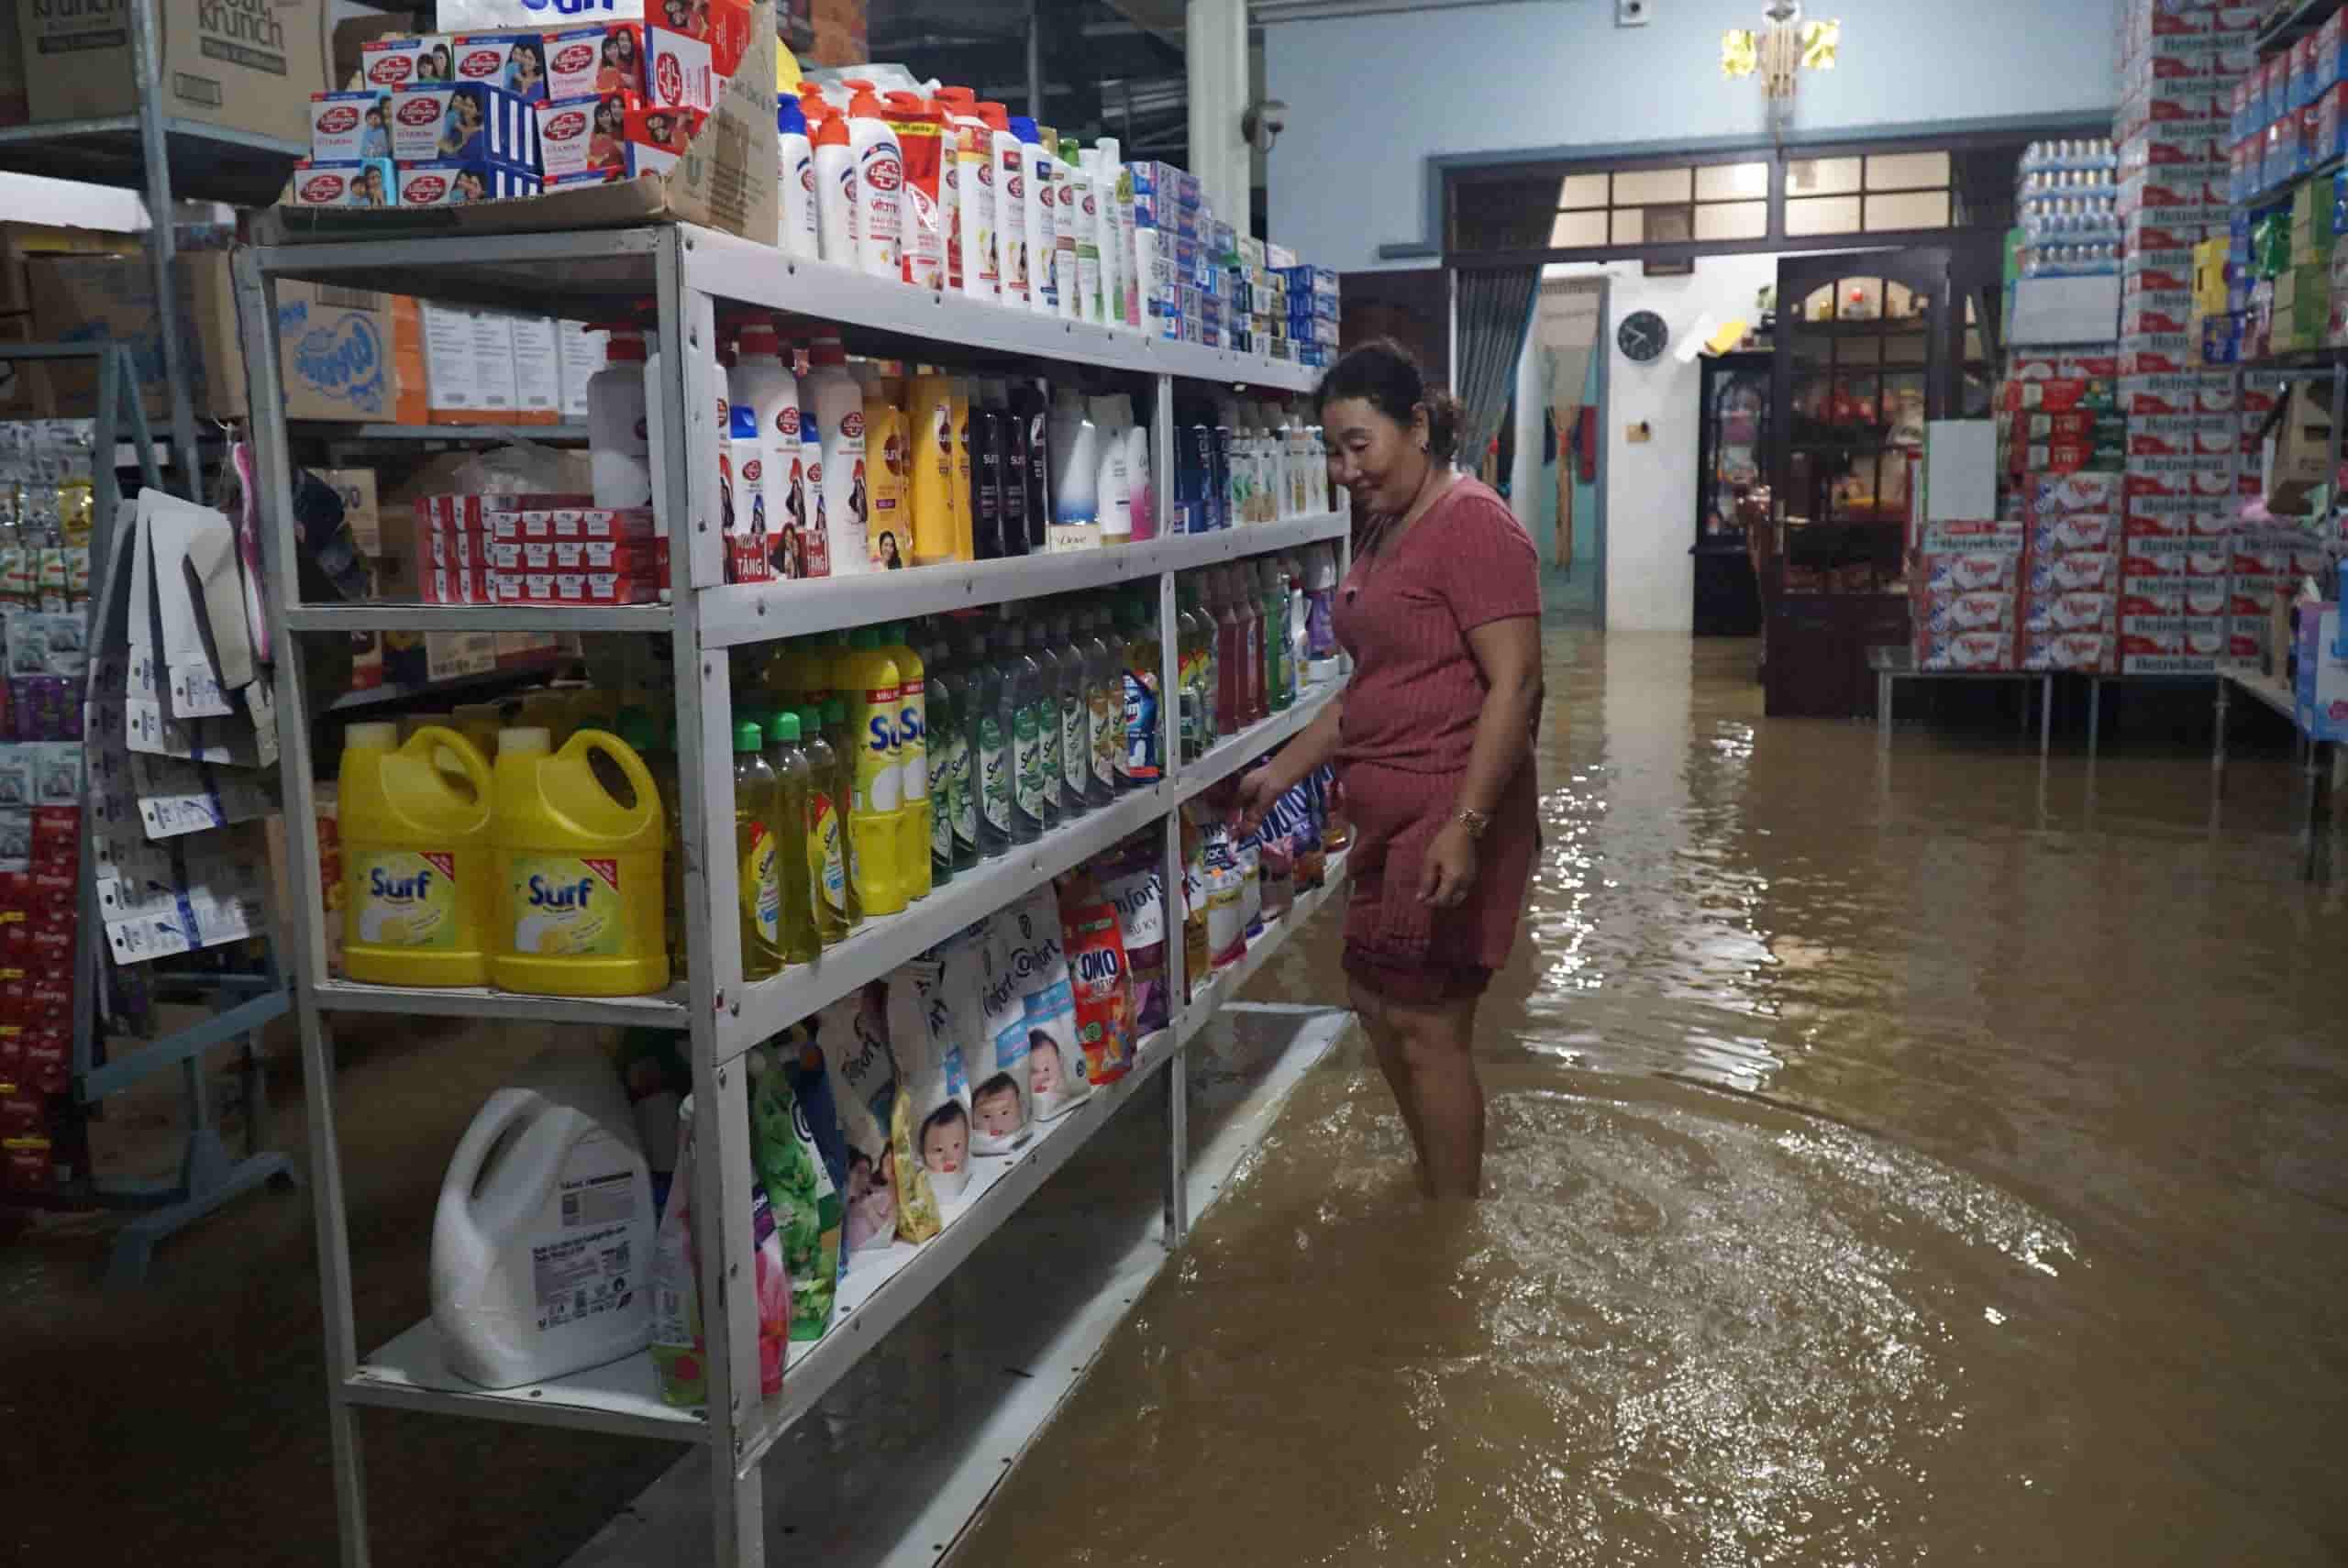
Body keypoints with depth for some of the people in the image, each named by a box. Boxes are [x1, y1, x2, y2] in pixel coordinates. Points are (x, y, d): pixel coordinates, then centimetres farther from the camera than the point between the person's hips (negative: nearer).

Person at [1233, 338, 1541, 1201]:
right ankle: (1439, 1181, 34)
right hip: (1387, 814, 10)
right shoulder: (1381, 531, 14)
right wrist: (1280, 772, 17)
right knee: (1377, 1001, 17)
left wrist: (1465, 824, -26)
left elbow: (1514, 683, -20)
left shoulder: (1472, 524, -14)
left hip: (1449, 817, -10)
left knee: (1425, 1024, -3)